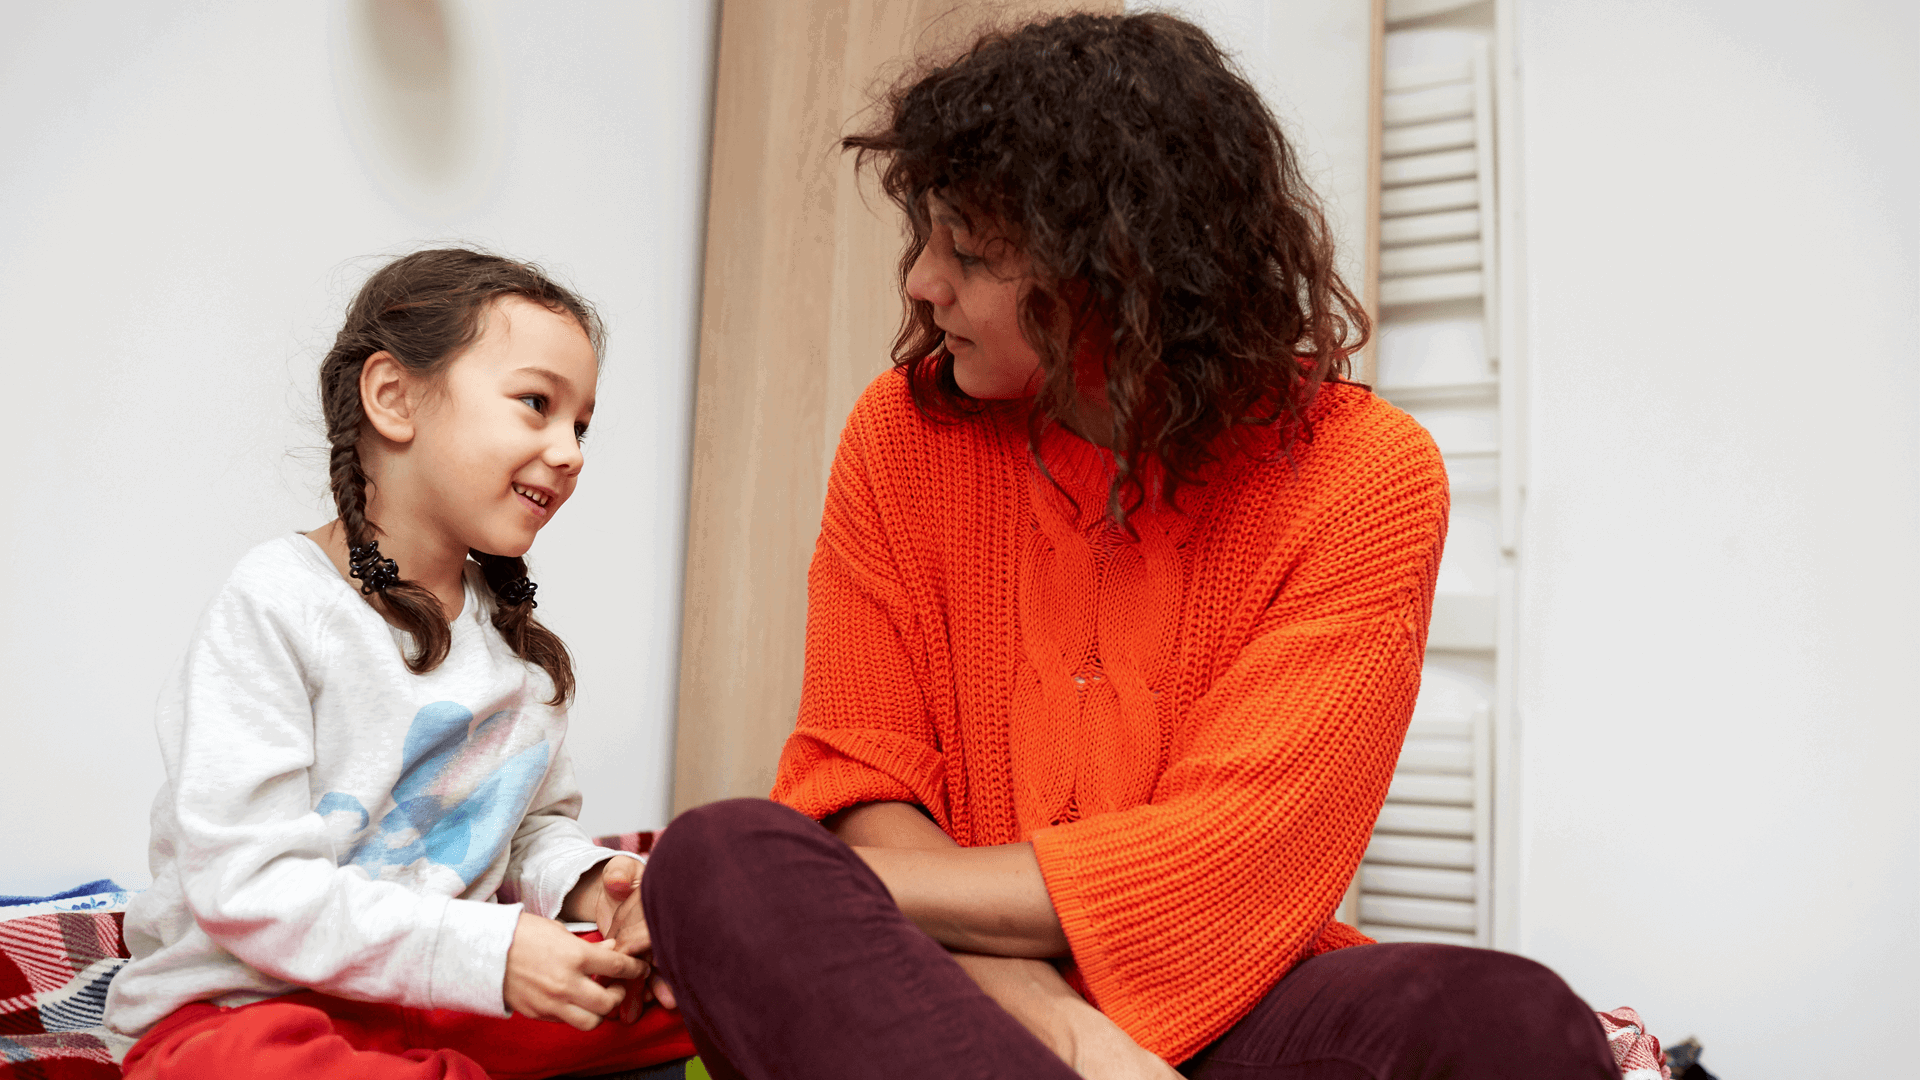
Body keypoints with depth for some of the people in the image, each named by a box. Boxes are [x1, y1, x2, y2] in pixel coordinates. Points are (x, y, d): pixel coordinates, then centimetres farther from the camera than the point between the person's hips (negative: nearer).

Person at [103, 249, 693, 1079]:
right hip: (245, 1008, -6)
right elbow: (245, 884, -19)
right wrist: (484, 951, -25)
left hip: (446, 1003, 6)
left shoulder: (516, 630, 8)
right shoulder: (276, 604, -13)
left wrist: (581, 883, -8)